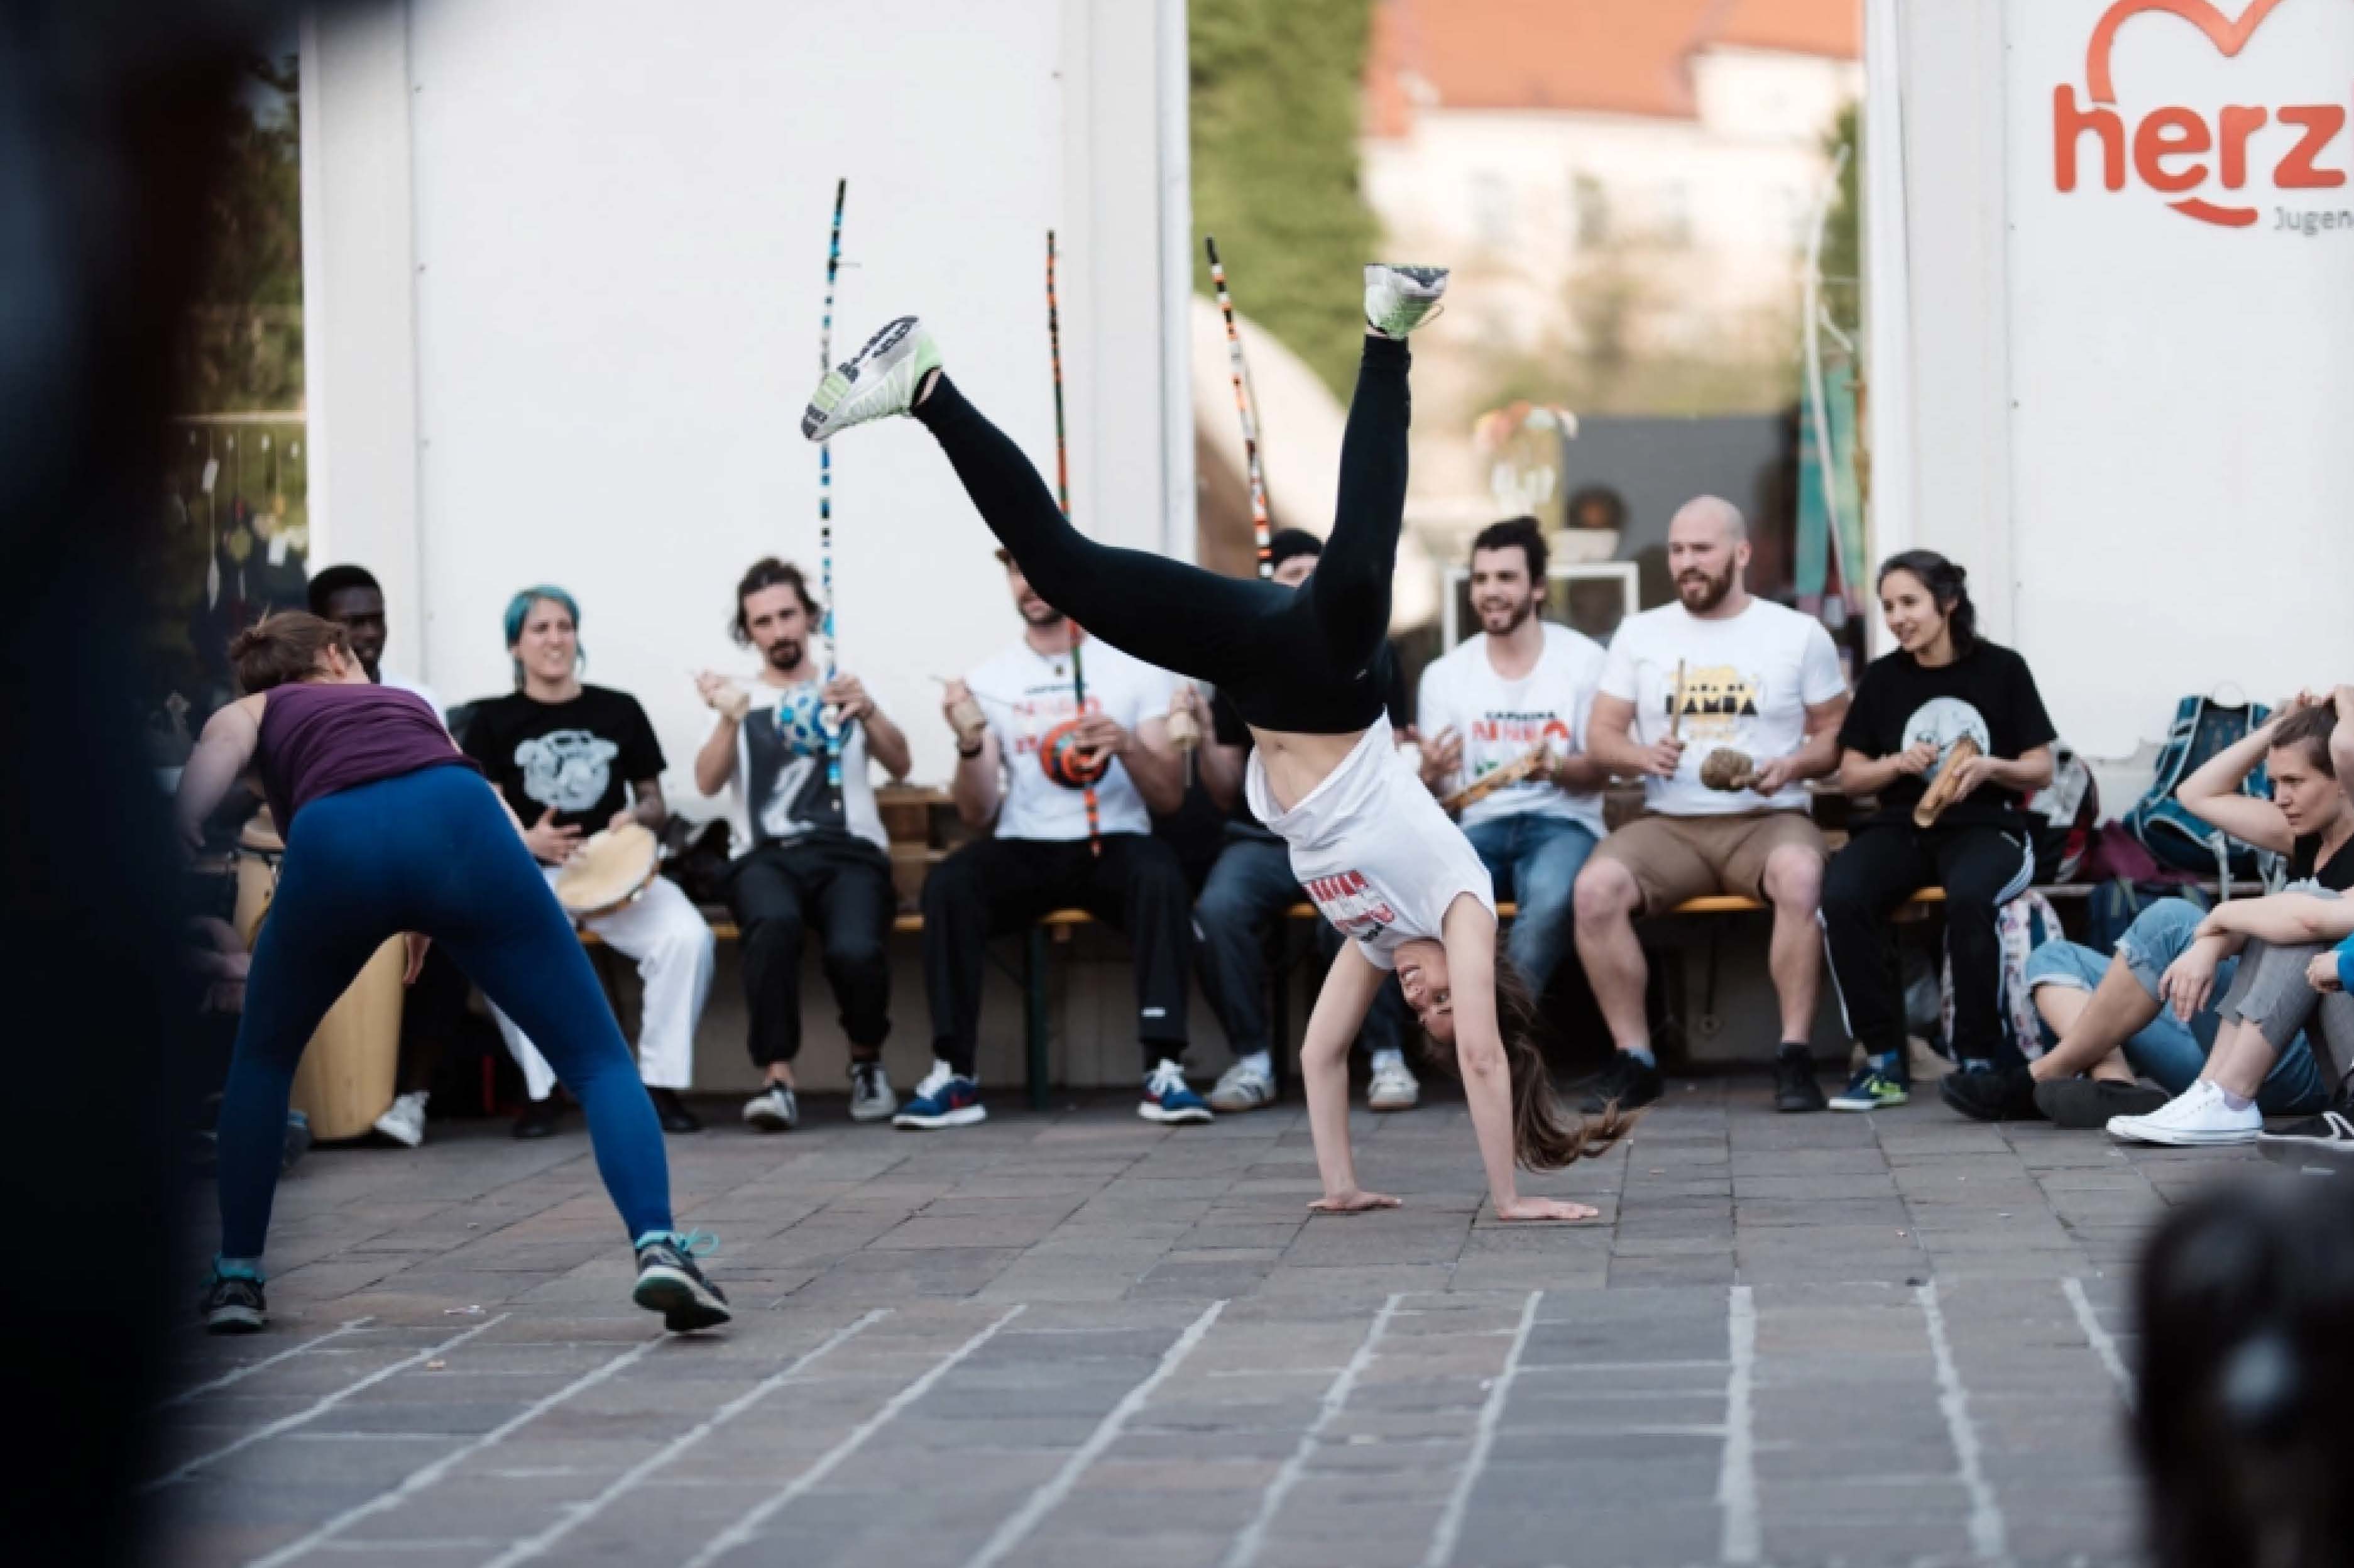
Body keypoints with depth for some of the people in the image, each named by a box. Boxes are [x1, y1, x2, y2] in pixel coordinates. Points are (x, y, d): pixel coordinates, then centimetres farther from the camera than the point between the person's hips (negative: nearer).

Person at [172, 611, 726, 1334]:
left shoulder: (254, 711, 37)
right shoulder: (405, 704, 44)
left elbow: (220, 744, 13)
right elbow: (506, 825, 37)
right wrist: (439, 913, 44)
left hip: (335, 843, 0)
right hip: (457, 822, 1)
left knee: (262, 1058, 29)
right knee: (597, 1057, 7)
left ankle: (236, 1278, 25)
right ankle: (659, 1248, -15)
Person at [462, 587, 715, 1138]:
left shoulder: (620, 711, 12)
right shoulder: (494, 721, 6)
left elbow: (655, 802, 16)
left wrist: (637, 815, -8)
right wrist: (528, 840, -21)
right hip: (530, 874, -1)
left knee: (689, 937, -29)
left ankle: (661, 1083, -14)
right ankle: (541, 1089, -17)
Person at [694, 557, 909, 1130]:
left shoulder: (845, 689, 19)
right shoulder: (739, 700, 19)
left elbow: (900, 766, 3)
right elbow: (708, 782, 2)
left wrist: (868, 713, -18)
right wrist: (730, 721, -18)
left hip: (848, 851, 0)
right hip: (765, 856, 0)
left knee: (854, 950, -32)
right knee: (775, 924, -37)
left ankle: (867, 1061, -2)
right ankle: (777, 1079, -32)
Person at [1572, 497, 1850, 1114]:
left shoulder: (1800, 634, 8)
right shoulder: (1640, 633, 14)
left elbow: (1835, 733, 8)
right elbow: (1600, 734, 11)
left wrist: (1791, 767, -13)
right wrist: (1642, 755, -11)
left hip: (1768, 820, -2)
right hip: (1669, 825, 2)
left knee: (1800, 874, -38)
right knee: (1595, 885, -29)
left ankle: (1794, 1056, -29)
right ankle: (1633, 1059, -18)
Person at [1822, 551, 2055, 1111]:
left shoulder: (2001, 669, 5)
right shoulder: (1882, 678, 12)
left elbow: (2041, 771, 7)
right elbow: (1850, 775, 14)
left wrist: (1991, 767, -13)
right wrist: (1899, 764, -5)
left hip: (1987, 827, -3)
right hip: (1900, 826, 3)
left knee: (1970, 897, -39)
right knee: (1841, 896, -31)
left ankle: (1979, 1059, -24)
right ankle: (1884, 1061, -23)